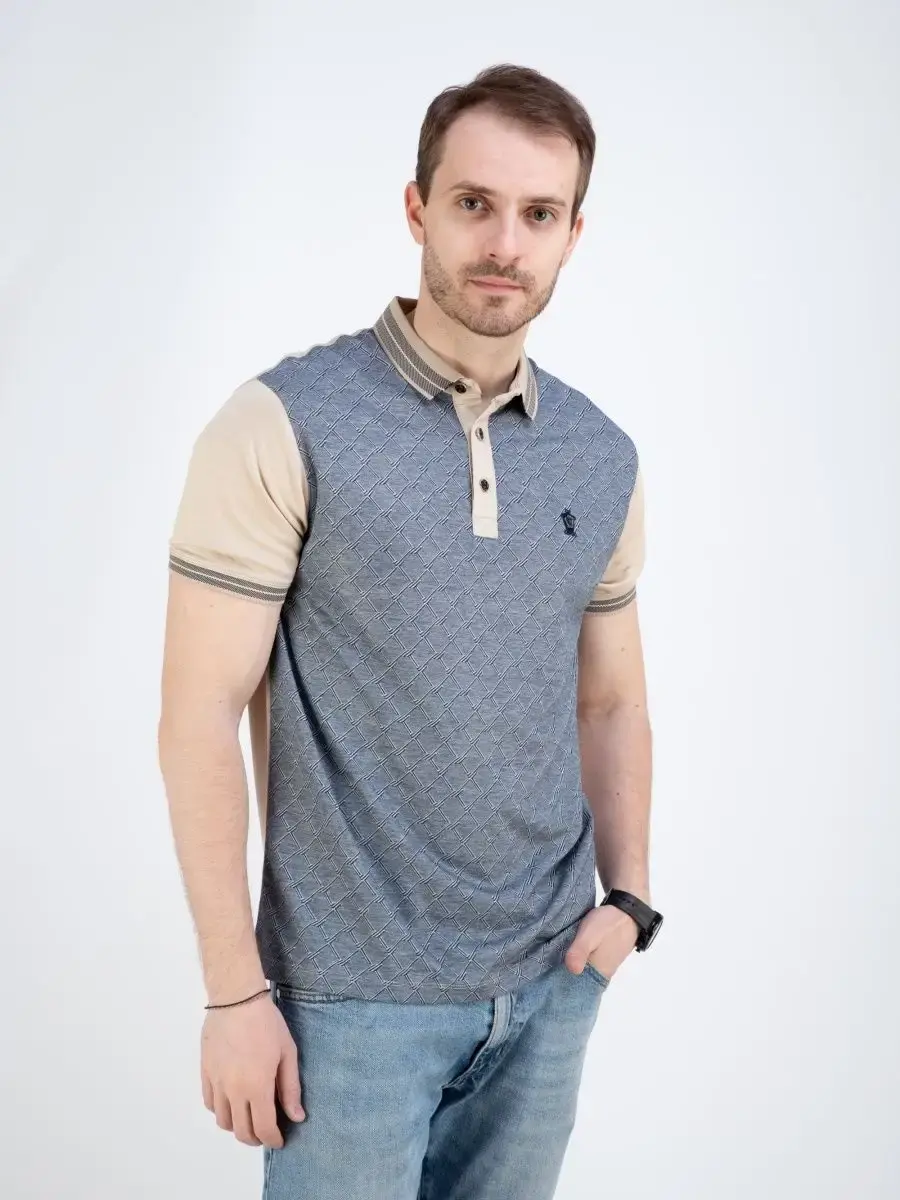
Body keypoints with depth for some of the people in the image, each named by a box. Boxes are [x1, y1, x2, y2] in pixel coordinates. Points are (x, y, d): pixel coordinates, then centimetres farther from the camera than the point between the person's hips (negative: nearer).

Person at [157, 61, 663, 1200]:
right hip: (352, 992, -4)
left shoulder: (603, 459, 4)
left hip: (550, 984, 5)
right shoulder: (282, 425, -12)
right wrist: (234, 989, -12)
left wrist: (628, 895, 2)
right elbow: (200, 718, -12)